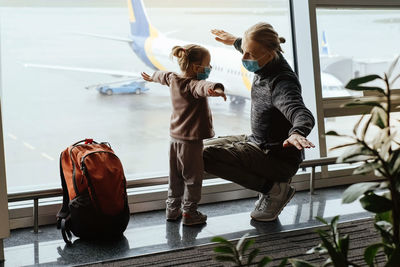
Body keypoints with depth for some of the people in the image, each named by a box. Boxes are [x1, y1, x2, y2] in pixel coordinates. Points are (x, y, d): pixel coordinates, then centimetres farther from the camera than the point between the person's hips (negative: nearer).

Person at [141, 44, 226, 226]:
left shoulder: (173, 79, 5)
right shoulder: (192, 84, -22)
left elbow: (164, 75, 30)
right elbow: (202, 86, -46)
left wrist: (152, 77, 52)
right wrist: (215, 89, -68)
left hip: (175, 139, 9)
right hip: (191, 140, -8)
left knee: (175, 177, 19)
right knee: (193, 178, 4)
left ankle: (172, 209, 29)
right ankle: (189, 213, 10)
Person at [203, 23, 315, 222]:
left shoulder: (282, 83, -28)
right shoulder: (266, 63, -1)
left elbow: (303, 115, -45)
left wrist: (297, 132, -67)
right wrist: (234, 41, 41)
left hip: (278, 158, -10)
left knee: (206, 156, -24)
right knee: (205, 146, 16)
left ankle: (275, 188, -8)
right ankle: (269, 181, 11)